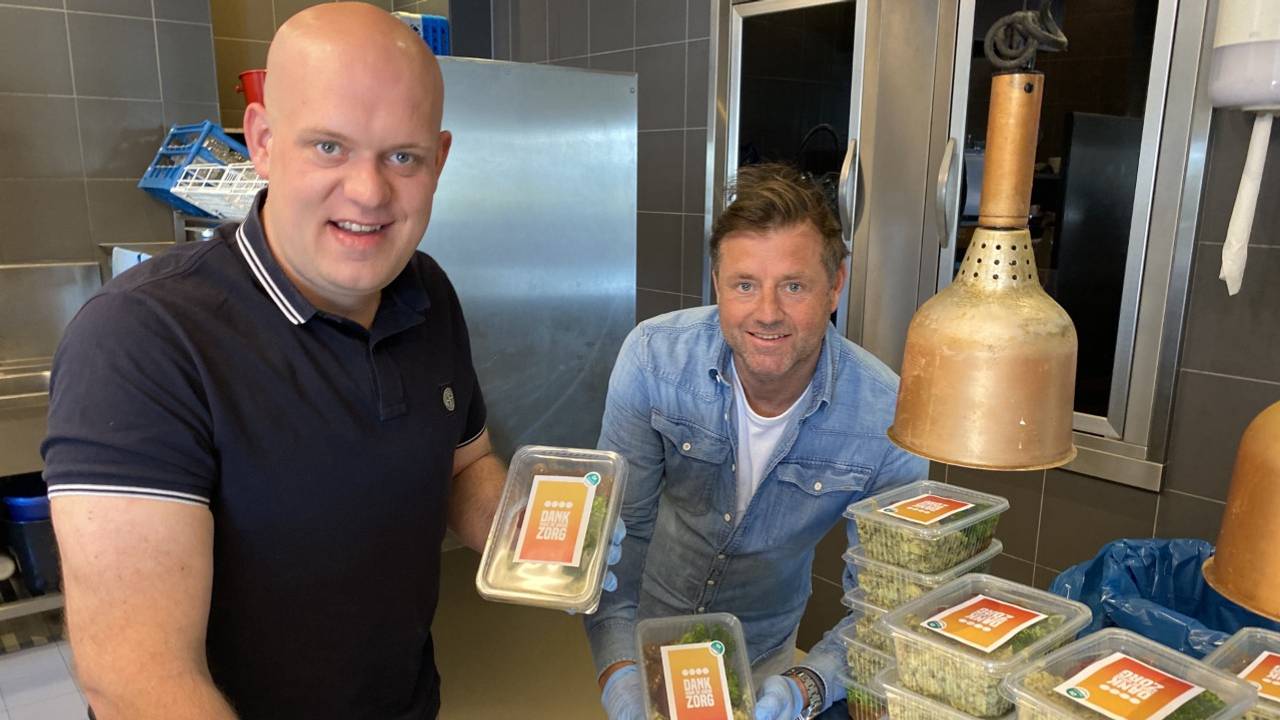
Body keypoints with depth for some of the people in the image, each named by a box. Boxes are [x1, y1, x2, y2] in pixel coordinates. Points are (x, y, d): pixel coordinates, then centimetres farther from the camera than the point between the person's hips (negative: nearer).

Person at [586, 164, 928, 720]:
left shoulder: (887, 418, -24)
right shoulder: (654, 357, -23)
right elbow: (618, 526, -17)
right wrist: (618, 673, -26)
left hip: (765, 657, 0)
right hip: (645, 635, 0)